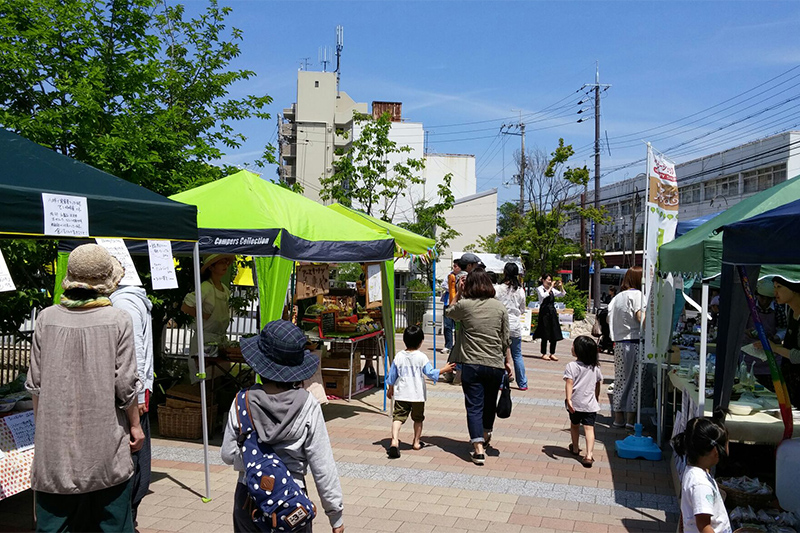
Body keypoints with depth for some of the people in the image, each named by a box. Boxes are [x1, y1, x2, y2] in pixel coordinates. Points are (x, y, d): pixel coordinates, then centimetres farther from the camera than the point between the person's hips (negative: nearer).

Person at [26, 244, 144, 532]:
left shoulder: (47, 318, -3)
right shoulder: (118, 320, -10)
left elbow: (35, 383, 3)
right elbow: (125, 385, -9)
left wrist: (41, 423, 18)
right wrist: (135, 425, 5)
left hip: (55, 444, 2)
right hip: (105, 444, -2)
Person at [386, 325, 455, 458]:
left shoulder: (398, 356, 0)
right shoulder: (421, 357, -10)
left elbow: (392, 375, 6)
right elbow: (430, 373, -8)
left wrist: (390, 390, 19)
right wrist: (444, 369, 3)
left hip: (401, 394, 1)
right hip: (418, 395, -1)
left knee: (398, 417, -4)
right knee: (418, 419, 17)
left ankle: (394, 440, -24)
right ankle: (416, 442, 26)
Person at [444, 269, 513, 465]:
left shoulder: (464, 305, -6)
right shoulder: (500, 307, 1)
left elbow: (449, 312, 17)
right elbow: (505, 339, 5)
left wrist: (458, 293, 20)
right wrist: (508, 361, 14)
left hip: (471, 364, -3)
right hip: (495, 365, 3)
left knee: (474, 406, 1)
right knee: (489, 403, 21)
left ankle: (478, 449, -6)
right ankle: (485, 436, 43)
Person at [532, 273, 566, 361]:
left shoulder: (552, 290, 13)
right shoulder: (540, 289, -3)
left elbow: (563, 295, 14)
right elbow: (543, 296, -22)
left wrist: (561, 286, 0)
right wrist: (551, 287, -19)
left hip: (552, 312, 6)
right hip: (544, 312, -6)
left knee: (555, 334, 4)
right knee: (545, 335, -2)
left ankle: (552, 353, 14)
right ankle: (544, 354, 9)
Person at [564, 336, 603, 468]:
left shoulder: (572, 366, -12)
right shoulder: (595, 367, 3)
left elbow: (569, 383, -21)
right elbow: (598, 384, 13)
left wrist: (568, 399, -23)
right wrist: (597, 398, 27)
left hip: (575, 403, -2)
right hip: (590, 404, 2)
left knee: (574, 425, 19)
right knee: (589, 428, -3)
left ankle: (575, 448, 37)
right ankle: (589, 455, -13)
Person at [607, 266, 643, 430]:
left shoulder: (617, 297, 15)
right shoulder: (636, 294, -7)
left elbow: (609, 319, 15)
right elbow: (641, 318, -16)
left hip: (619, 343, 7)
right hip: (634, 342, -7)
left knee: (620, 380, 12)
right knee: (635, 380, 0)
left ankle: (618, 418, 16)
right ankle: (630, 418, 2)